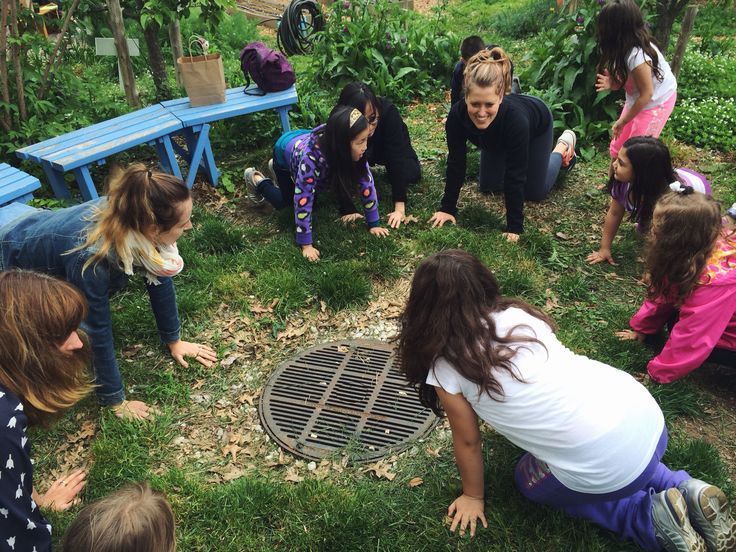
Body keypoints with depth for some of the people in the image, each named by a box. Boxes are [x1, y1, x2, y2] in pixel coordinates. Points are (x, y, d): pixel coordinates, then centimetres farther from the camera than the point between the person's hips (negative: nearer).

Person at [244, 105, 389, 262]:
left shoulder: (354, 150, -34)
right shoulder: (311, 157, -48)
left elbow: (366, 182, -23)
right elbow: (303, 201, -43)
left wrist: (373, 223, -21)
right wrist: (306, 244, -39)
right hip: (285, 150, -4)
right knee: (283, 201, 8)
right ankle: (256, 179, 30)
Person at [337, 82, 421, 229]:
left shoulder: (388, 112, -40)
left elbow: (397, 157, -43)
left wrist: (400, 208, -49)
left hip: (389, 149, -1)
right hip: (362, 154, 1)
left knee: (412, 174, -21)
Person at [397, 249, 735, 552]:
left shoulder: (445, 370, -5)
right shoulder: (517, 313, 10)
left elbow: (467, 442, 8)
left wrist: (473, 497, 26)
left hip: (603, 468, -6)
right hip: (645, 414, 7)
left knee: (529, 483, 25)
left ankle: (651, 518, 11)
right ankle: (685, 491, 18)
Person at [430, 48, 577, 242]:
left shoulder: (515, 118, -47)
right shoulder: (457, 115, -38)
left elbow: (515, 176, -39)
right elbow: (456, 163, -26)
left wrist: (515, 227, -35)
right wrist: (447, 208, -23)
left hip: (537, 125, -3)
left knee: (535, 192, 8)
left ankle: (564, 144, 32)